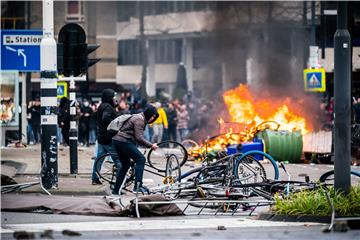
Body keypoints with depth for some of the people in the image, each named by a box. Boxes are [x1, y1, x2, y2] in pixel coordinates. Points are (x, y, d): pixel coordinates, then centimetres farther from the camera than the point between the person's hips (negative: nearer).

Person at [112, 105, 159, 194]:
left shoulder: (139, 118, 21)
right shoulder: (139, 120, -12)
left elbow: (137, 138, 24)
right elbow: (139, 138, -19)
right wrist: (151, 145, -15)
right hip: (123, 141, -11)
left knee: (125, 165, 19)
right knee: (140, 159, -12)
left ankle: (116, 190, 21)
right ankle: (138, 185, -19)